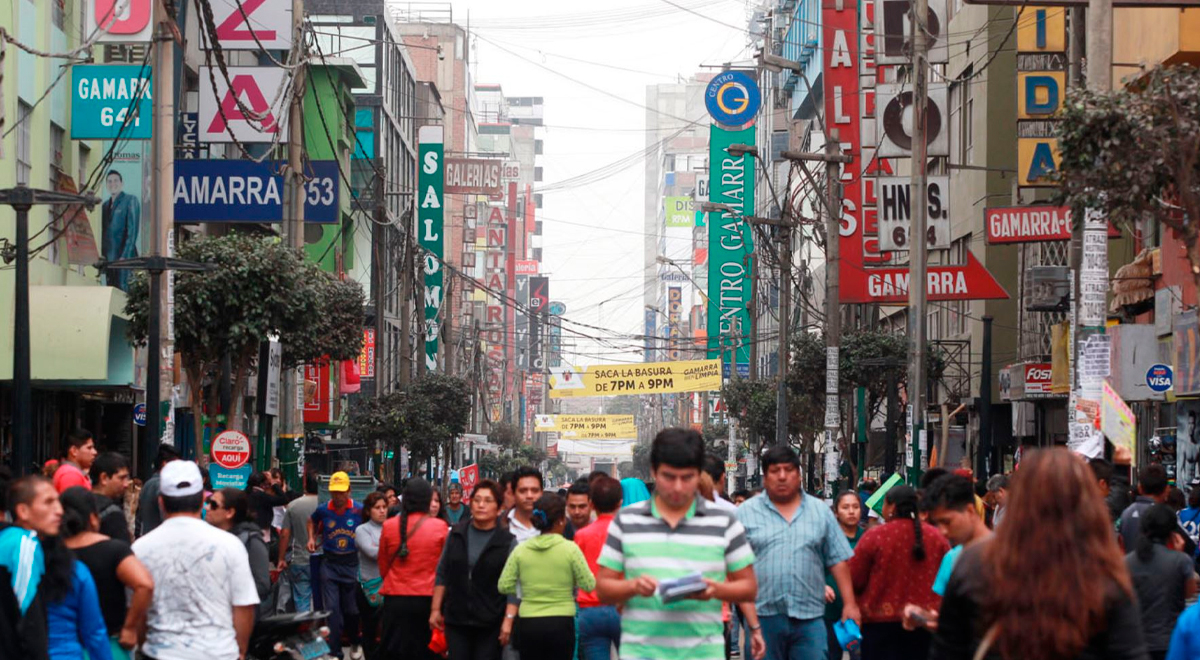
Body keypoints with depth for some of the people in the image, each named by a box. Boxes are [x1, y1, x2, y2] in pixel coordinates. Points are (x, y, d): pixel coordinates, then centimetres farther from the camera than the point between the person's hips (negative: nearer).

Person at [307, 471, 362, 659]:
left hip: (351, 563, -1)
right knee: (332, 608, -4)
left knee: (351, 608, 8)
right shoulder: (323, 510, -1)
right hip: (329, 563, 1)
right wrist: (312, 538, 8)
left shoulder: (360, 511, -7)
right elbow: (312, 521, 21)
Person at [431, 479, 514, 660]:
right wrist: (435, 609, 7)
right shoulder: (456, 534, 7)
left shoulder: (507, 541, -3)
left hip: (490, 623, -3)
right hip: (456, 619, 3)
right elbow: (442, 574, 11)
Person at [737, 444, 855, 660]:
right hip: (762, 616, -1)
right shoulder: (746, 513, 5)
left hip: (809, 617, 1)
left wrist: (850, 603, 4)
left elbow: (838, 561, 11)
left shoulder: (820, 511, 12)